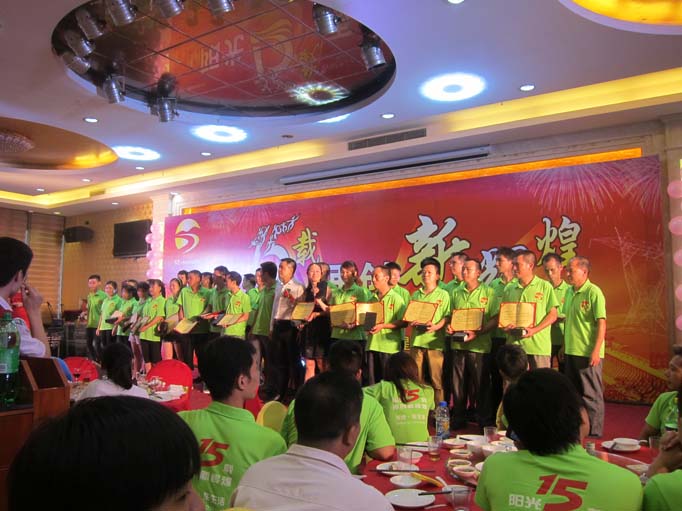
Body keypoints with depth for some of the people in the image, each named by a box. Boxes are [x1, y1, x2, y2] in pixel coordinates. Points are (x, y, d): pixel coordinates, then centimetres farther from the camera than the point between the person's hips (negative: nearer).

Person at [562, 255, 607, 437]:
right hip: (571, 351, 8)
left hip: (588, 353, -8)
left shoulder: (593, 292, -12)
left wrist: (596, 350, -21)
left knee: (591, 395, 2)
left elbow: (601, 323, -16)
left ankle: (594, 434, 12)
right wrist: (564, 345, 16)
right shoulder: (570, 293, 11)